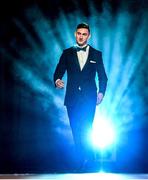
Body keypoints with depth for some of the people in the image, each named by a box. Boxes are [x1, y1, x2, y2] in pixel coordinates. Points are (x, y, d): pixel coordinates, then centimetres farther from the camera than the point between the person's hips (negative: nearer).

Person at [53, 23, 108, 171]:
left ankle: (88, 160, -1)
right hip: (72, 98, 2)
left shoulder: (96, 54, 9)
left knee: (86, 130, -11)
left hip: (89, 98, -1)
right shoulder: (67, 53, 10)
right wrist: (57, 80, -17)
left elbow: (102, 77, 11)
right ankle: (81, 159, 14)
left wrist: (101, 92, -3)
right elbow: (58, 72, 4)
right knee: (76, 131, 4)